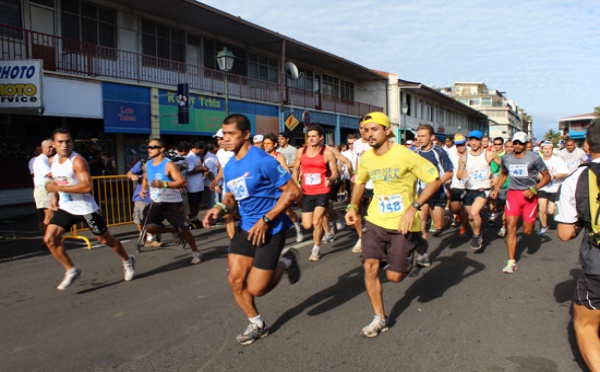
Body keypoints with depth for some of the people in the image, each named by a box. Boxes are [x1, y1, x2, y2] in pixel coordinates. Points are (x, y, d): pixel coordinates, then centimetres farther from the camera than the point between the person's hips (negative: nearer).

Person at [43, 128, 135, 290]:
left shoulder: (77, 161, -19)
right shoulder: (52, 161, 5)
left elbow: (87, 186, -30)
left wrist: (58, 188, -27)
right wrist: (54, 196, 9)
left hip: (86, 208, -7)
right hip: (65, 208, 7)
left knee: (105, 239, 6)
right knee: (50, 238, -7)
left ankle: (127, 261, 30)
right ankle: (71, 271, 8)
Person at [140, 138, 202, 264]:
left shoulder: (169, 165, -16)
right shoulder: (147, 165, 6)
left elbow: (182, 181, -24)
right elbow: (145, 178, 26)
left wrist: (164, 184, -35)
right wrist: (143, 189, 5)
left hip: (173, 203, -6)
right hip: (157, 203, 6)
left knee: (183, 230, -2)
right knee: (150, 227, -13)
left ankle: (195, 253, 21)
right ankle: (172, 230, 16)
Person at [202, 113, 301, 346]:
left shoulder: (262, 161, -17)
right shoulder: (229, 167, 6)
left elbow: (292, 191, -17)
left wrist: (266, 220, -20)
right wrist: (220, 208, -6)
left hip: (270, 229, -7)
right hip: (246, 228, 7)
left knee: (256, 289, -5)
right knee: (235, 280, 4)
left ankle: (286, 263, 23)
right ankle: (257, 325, 27)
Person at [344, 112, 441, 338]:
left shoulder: (405, 155, -17)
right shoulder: (366, 158, 0)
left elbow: (435, 180, -15)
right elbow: (360, 181, 20)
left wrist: (414, 207, -23)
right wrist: (353, 206, 7)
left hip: (402, 224, -4)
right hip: (376, 220, 5)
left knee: (394, 276, 0)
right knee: (370, 267, -7)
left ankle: (416, 246, 34)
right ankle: (380, 319, 11)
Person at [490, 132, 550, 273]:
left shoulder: (534, 158, -6)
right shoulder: (506, 158, 5)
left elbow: (547, 176, -1)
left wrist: (534, 189, -15)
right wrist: (497, 188, 9)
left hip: (529, 194, -2)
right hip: (513, 194, 2)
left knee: (527, 231, 3)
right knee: (511, 227, -9)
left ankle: (529, 221, 43)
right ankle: (511, 262, -5)